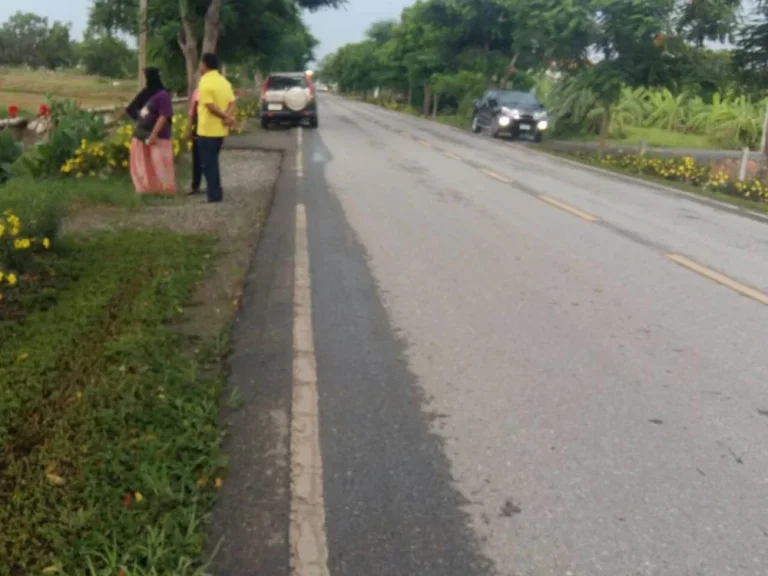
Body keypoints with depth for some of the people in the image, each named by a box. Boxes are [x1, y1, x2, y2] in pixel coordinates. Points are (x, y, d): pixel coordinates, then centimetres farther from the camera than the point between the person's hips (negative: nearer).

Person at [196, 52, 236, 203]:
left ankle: (214, 195, 0)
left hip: (207, 130, -8)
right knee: (213, 161, 17)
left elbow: (210, 106, -21)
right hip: (220, 130, 8)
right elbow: (232, 102, 1)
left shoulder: (205, 81, -14)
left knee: (208, 163, 0)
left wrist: (225, 116, -13)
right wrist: (228, 116, -13)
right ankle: (216, 192, 20)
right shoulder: (224, 81, 10)